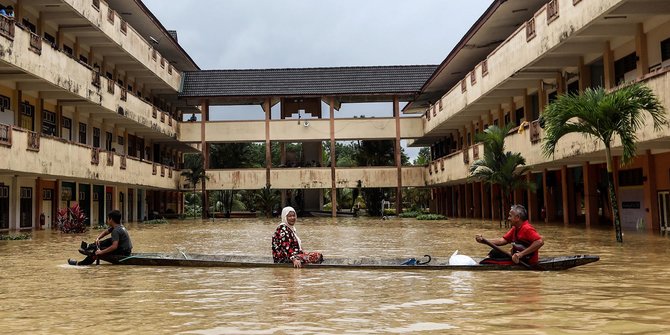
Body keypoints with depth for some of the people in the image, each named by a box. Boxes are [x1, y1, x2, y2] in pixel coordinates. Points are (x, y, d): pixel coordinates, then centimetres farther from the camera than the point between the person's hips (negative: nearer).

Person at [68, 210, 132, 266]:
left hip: (123, 253, -9)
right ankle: (90, 246, 28)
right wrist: (98, 238, 6)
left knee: (97, 251, -4)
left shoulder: (116, 231, -21)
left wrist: (101, 252, -25)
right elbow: (105, 232, 22)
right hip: (127, 250, 9)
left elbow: (114, 246, -31)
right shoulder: (119, 226, 9)